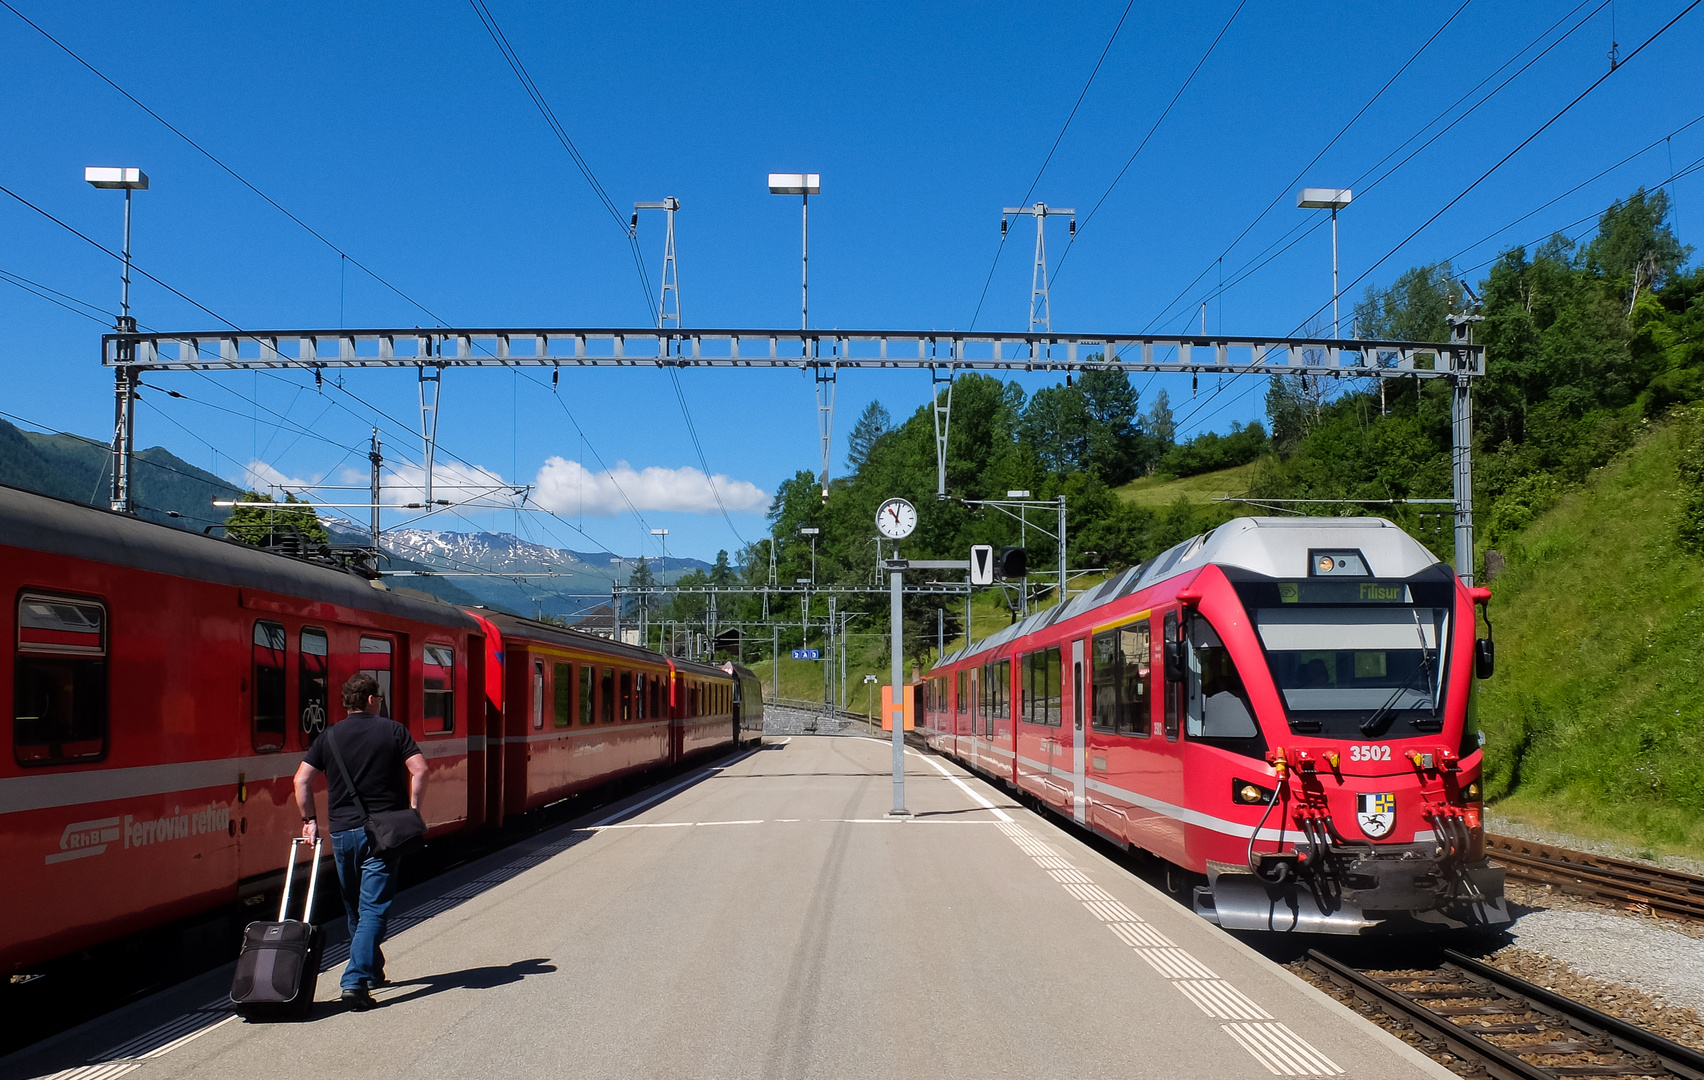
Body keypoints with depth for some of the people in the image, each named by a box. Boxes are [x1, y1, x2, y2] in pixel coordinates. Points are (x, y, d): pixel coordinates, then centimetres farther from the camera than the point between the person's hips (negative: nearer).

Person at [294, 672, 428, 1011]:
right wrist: (412, 809, -1)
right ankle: (356, 981, -17)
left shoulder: (330, 736, 6)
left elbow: (301, 779, 0)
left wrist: (309, 819, 8)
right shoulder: (392, 730, 1)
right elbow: (419, 769, -10)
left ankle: (371, 970, 32)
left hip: (342, 830, 3)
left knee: (354, 907, 19)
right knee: (373, 908, -5)